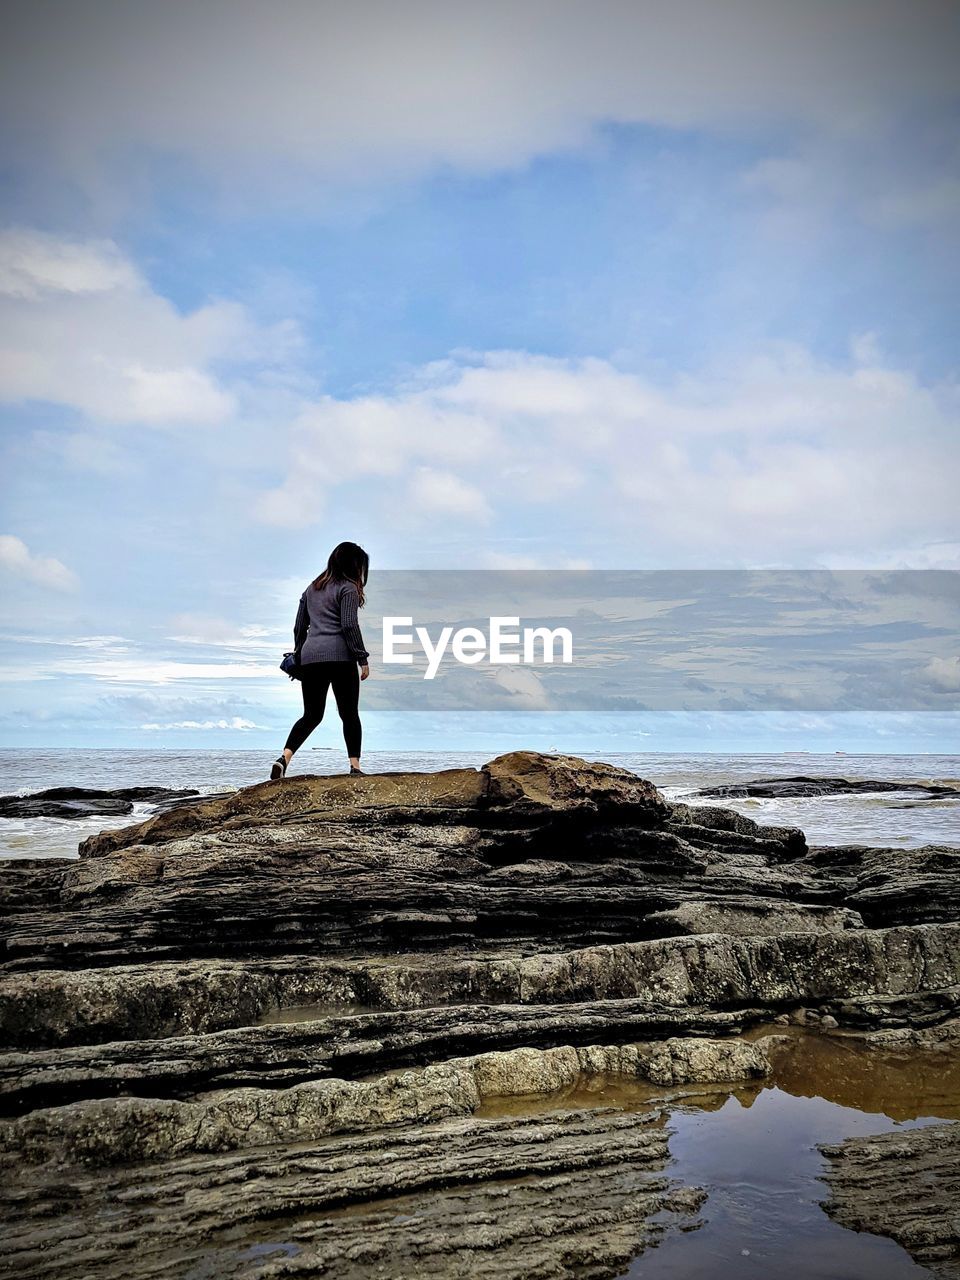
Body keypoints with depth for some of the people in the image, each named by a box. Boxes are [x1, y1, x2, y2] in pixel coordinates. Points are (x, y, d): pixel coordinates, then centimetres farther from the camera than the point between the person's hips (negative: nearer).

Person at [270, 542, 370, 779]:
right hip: (340, 656, -6)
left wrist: (299, 653, 28)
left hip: (310, 656, 6)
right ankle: (355, 766, 1)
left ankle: (284, 757, -11)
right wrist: (363, 659, -8)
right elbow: (349, 626, -11)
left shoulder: (312, 588, 21)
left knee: (311, 715, 9)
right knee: (349, 714, 4)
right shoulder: (348, 588, -1)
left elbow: (299, 626, 21)